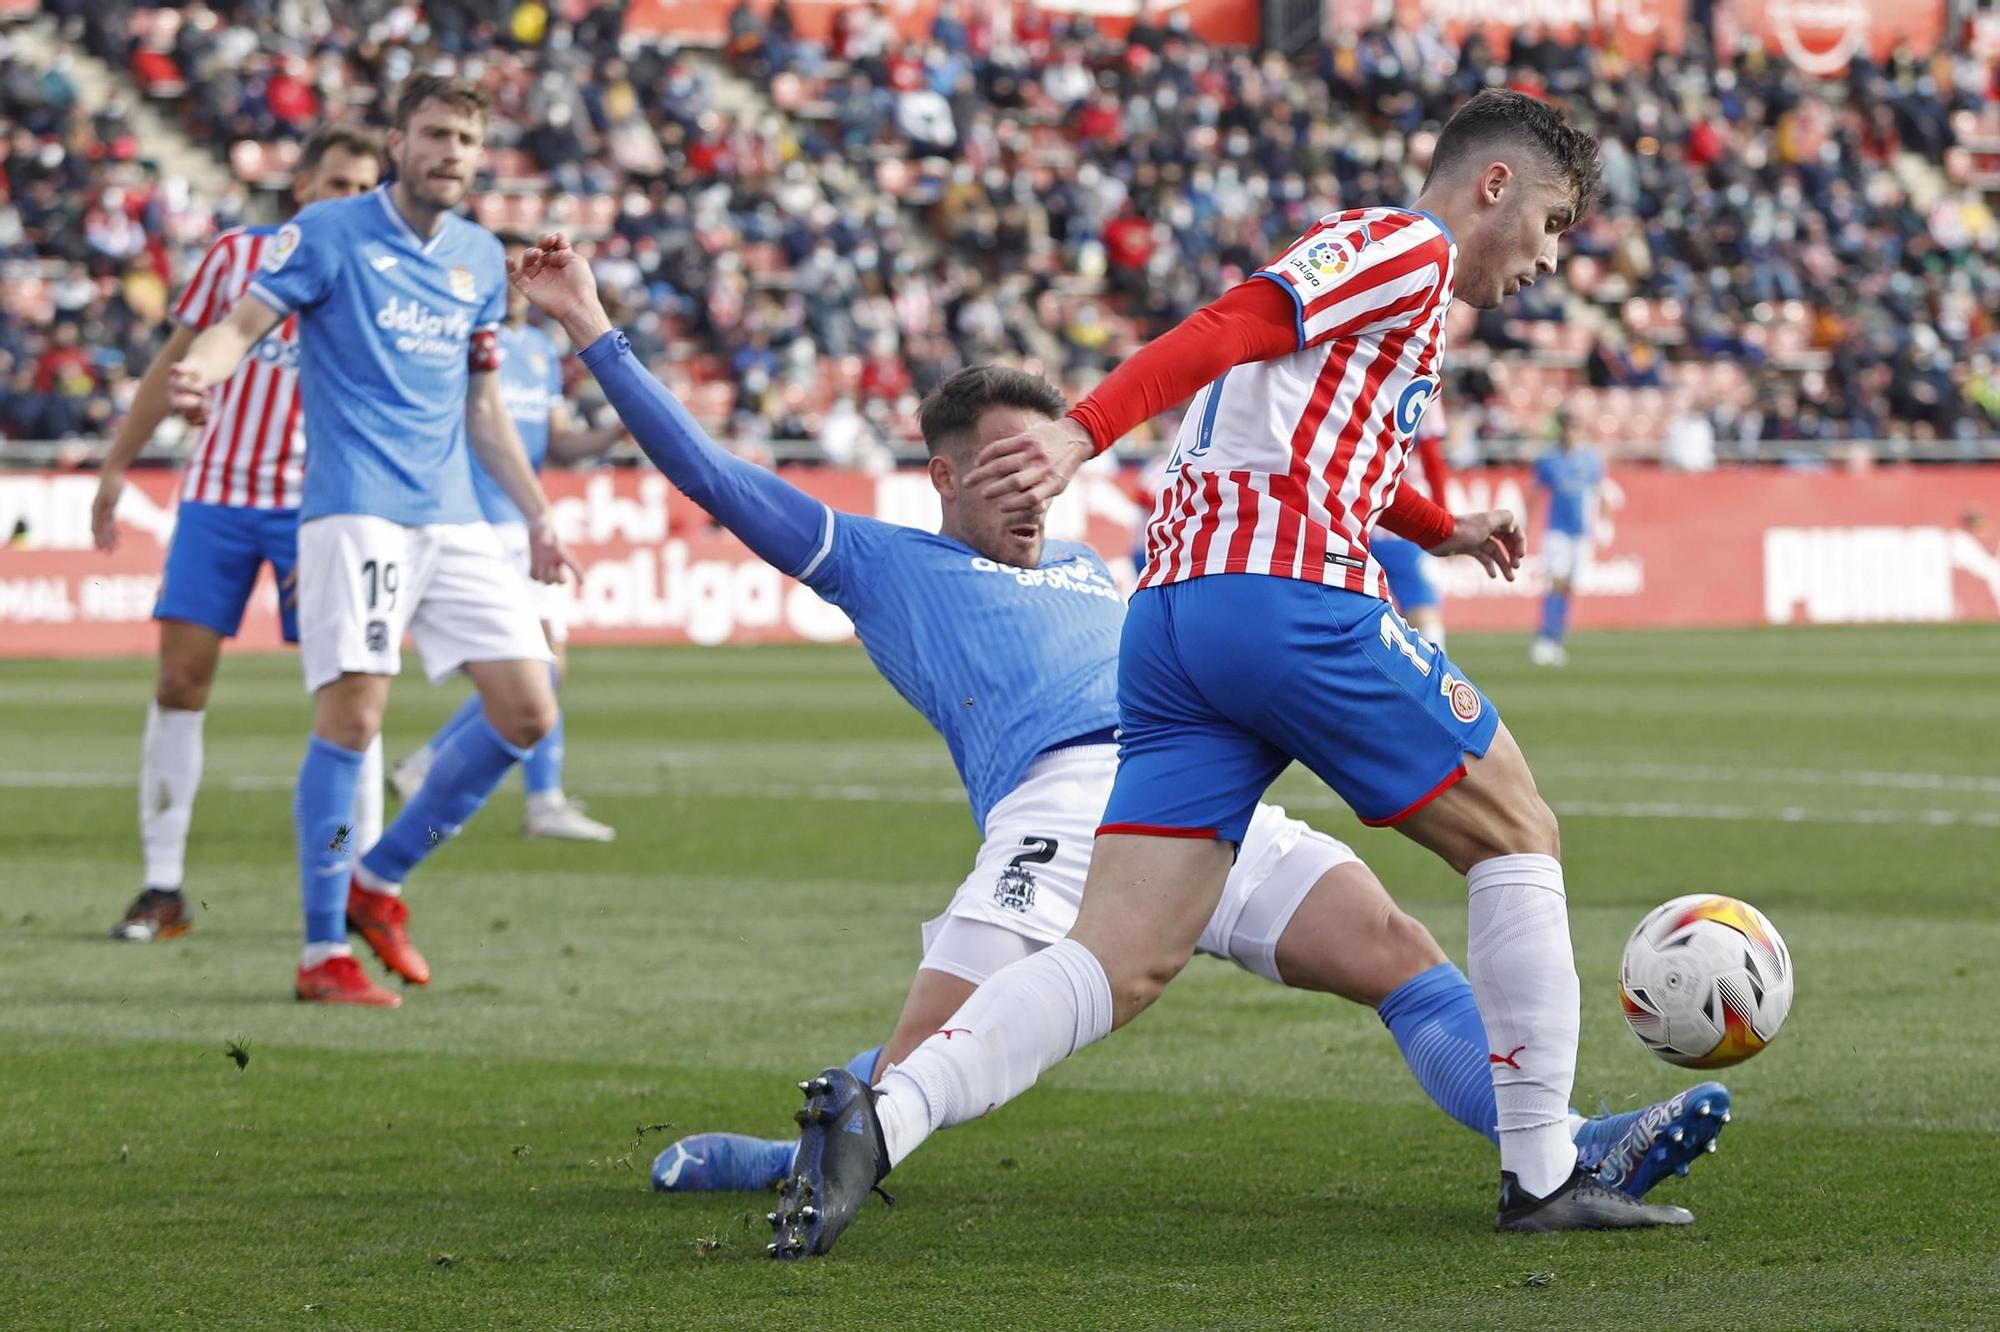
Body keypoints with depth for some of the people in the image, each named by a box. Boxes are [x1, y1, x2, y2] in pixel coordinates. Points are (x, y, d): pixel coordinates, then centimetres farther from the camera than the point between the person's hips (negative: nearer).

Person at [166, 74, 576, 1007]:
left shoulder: (481, 258, 16)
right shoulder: (330, 233, -1)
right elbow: (244, 324, -9)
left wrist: (538, 516, 21)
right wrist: (202, 367, -32)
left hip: (454, 518, 6)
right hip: (356, 509, -6)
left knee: (526, 713, -1)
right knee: (351, 720, -14)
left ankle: (379, 879, 16)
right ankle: (323, 953, -6)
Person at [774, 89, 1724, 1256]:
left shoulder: (1348, 255, 32)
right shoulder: (1408, 247, 2)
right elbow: (1228, 329, -15)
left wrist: (1442, 531, 62)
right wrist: (1082, 435, -28)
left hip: (1170, 608, 9)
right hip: (1290, 592, -9)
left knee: (1121, 964, -3)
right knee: (1516, 833, 9)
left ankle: (876, 1120, -23)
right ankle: (1544, 1174, 10)